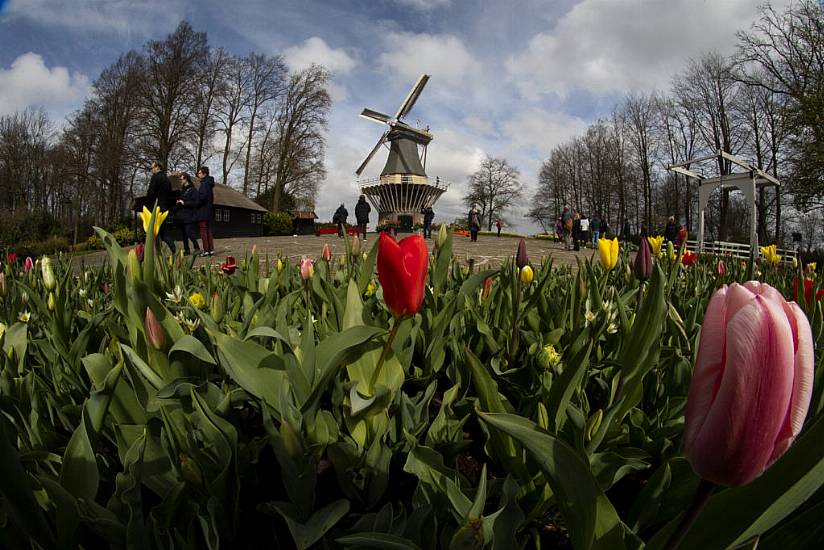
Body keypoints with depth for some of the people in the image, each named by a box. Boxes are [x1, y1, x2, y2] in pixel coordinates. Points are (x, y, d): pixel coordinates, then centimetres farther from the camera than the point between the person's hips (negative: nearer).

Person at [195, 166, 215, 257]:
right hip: (209, 211, 9)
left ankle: (206, 250, -6)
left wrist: (196, 205, -12)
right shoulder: (209, 184, 15)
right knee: (208, 230, 11)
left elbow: (203, 196, -23)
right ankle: (211, 250, 12)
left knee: (203, 231, -6)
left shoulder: (204, 184, -14)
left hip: (202, 212, -9)